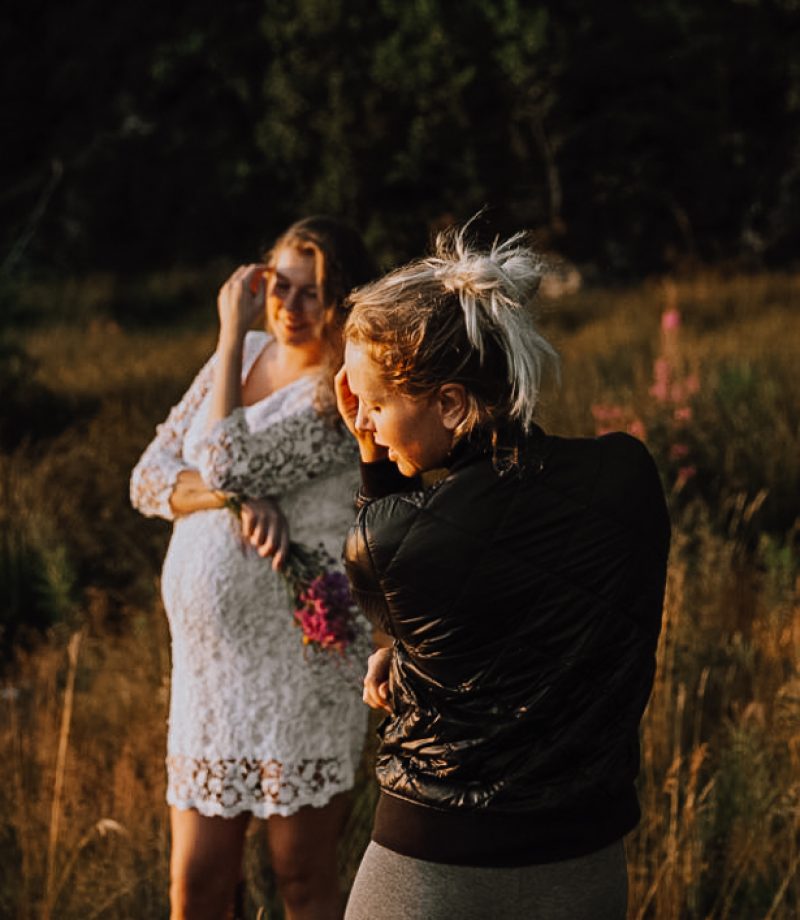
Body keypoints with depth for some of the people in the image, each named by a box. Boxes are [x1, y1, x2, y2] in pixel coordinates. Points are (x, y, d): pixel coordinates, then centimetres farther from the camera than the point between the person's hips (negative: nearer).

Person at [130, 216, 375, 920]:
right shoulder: (243, 356, 9)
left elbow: (226, 463, -21)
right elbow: (150, 479, 4)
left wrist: (233, 333, -14)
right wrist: (238, 497, -16)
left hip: (299, 669, -6)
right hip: (209, 662, 6)